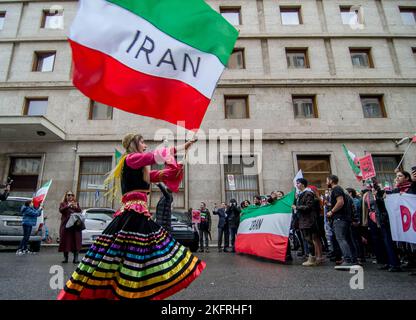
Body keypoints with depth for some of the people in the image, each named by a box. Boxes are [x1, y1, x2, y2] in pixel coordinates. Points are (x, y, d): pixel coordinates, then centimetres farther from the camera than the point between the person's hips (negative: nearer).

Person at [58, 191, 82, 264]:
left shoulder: (76, 203, 18)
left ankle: (76, 258, -3)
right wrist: (68, 206, -21)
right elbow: (61, 210, -6)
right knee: (66, 241, -3)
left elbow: (80, 211, 6)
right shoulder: (63, 203, 13)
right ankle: (65, 258, 8)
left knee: (76, 241, -5)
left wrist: (76, 207, -13)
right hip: (66, 224, -1)